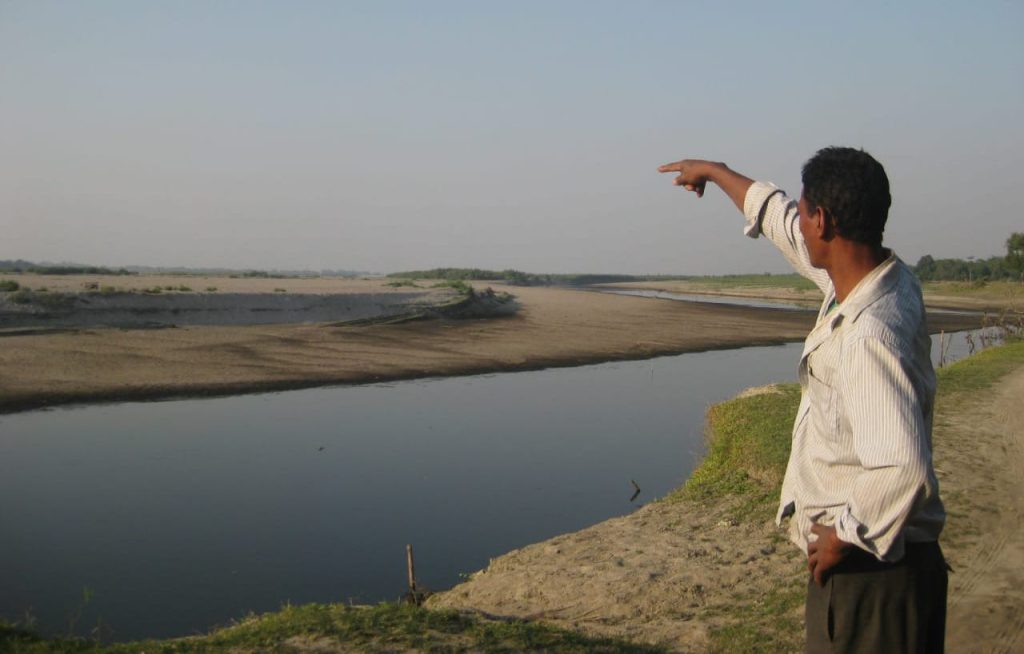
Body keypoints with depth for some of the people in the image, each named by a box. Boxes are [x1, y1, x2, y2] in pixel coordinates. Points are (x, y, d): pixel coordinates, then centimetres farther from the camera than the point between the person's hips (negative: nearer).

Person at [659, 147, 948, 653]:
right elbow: (782, 220, 17)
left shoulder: (868, 336, -28)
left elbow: (904, 470, -36)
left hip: (868, 571, -9)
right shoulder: (885, 278, 2)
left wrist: (844, 537, -20)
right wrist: (715, 171, 30)